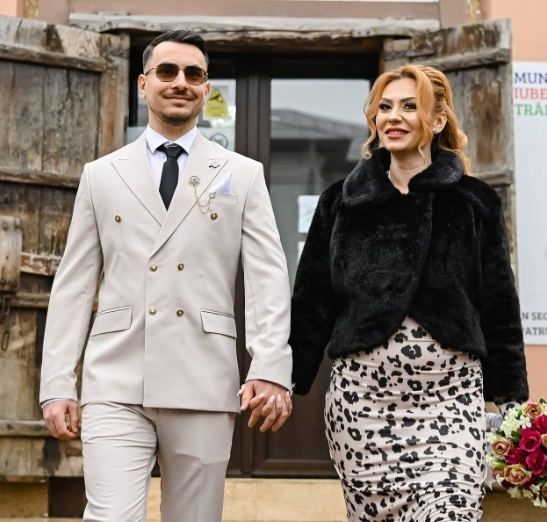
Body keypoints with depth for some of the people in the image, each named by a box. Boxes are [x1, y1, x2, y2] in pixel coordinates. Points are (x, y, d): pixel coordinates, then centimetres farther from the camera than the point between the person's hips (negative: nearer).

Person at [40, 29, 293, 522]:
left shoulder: (243, 175, 9)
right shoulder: (102, 175, 12)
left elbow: (268, 278, 0)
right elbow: (74, 285, 10)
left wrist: (270, 370, -13)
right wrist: (57, 384, 3)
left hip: (205, 386, 0)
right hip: (116, 386, 0)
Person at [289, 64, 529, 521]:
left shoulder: (475, 203, 6)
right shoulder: (342, 200, 9)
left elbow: (498, 307, 6)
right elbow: (312, 301, 9)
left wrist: (509, 401, 3)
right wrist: (286, 380, 4)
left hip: (450, 393, -1)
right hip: (362, 391, 1)